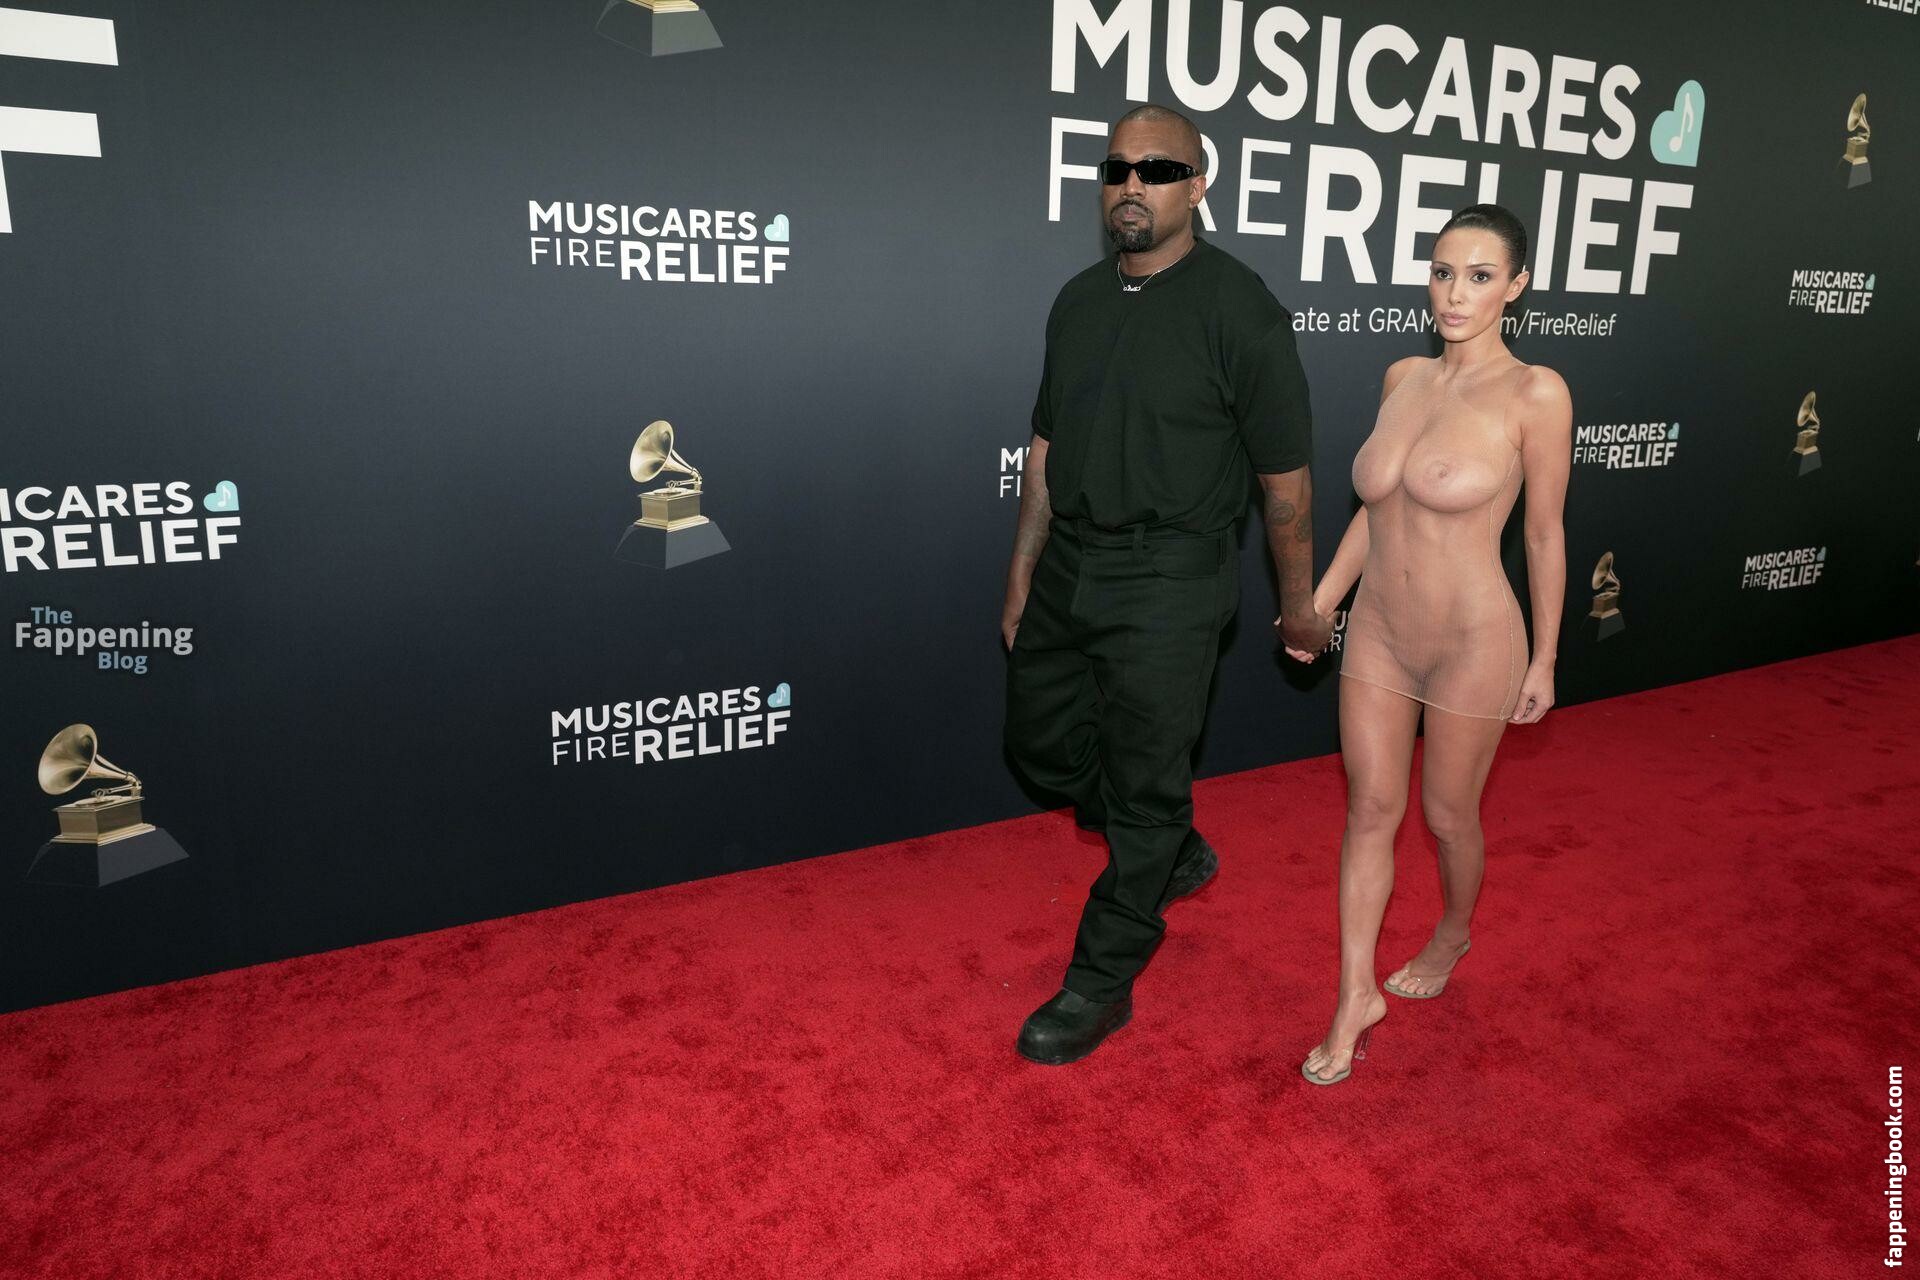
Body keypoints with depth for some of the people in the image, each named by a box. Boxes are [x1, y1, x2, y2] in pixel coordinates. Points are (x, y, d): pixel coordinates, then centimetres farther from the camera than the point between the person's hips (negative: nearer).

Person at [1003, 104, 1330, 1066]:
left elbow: (1285, 479, -9)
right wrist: (1022, 575, 13)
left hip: (1167, 587, -7)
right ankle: (1177, 855, 42)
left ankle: (1102, 983, 21)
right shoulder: (1079, 300, 8)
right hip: (1067, 567, 7)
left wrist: (1300, 604, -4)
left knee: (1143, 784, 4)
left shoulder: (1238, 310, -12)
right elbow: (1047, 449, 13)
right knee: (1041, 741, 18)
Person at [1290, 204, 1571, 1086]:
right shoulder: (1402, 378, 2)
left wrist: (1543, 660, -1)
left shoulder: (1535, 394, -13)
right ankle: (1357, 996, 24)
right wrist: (1320, 601, 10)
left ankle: (1452, 938, 46)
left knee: (1450, 815, 14)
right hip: (1377, 635, 5)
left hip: (1473, 646, -4)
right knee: (1370, 810, 11)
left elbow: (1544, 534, -7)